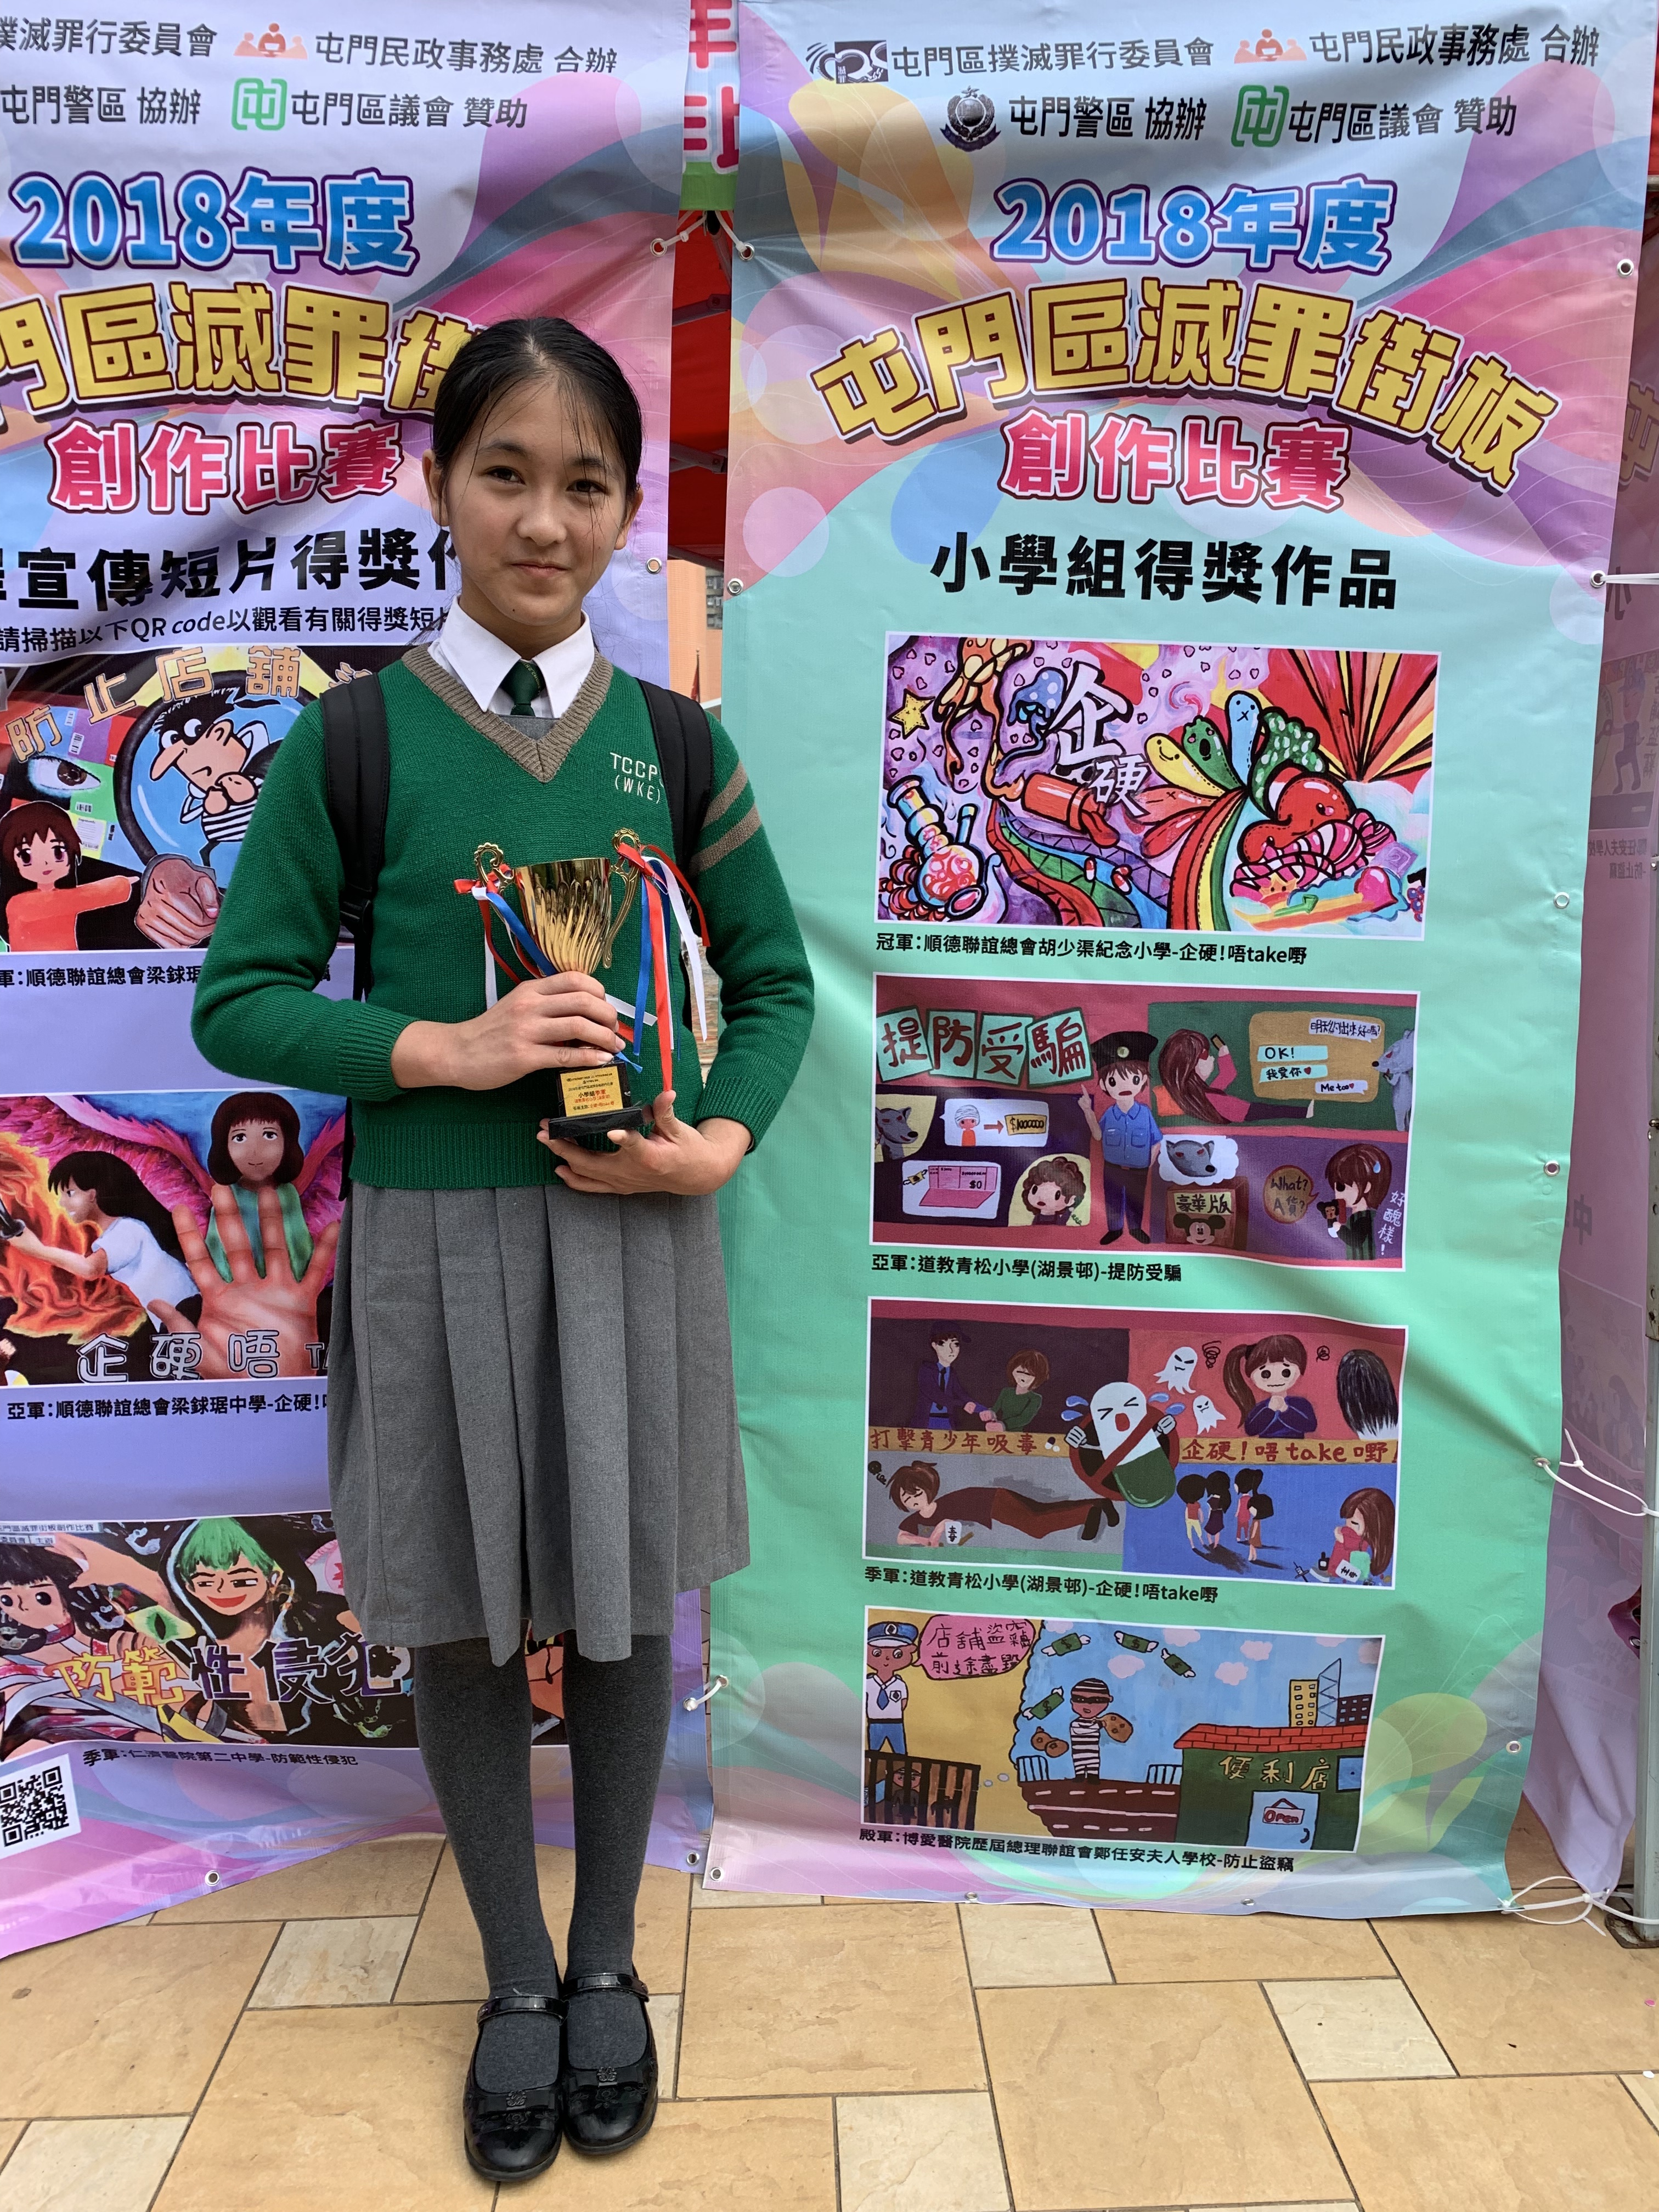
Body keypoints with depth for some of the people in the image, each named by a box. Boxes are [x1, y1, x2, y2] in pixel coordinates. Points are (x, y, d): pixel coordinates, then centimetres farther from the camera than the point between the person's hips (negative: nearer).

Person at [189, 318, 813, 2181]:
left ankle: (607, 1961, 37)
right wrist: (446, 1050, -17)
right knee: (458, 1616, 12)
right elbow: (238, 998, -2)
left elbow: (774, 979, 8)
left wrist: (719, 1141, -9)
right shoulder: (354, 739, -2)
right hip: (435, 1237, -1)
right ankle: (514, 1975, 36)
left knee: (624, 1600, 12)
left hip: (632, 1231, 1)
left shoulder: (673, 741, 3)